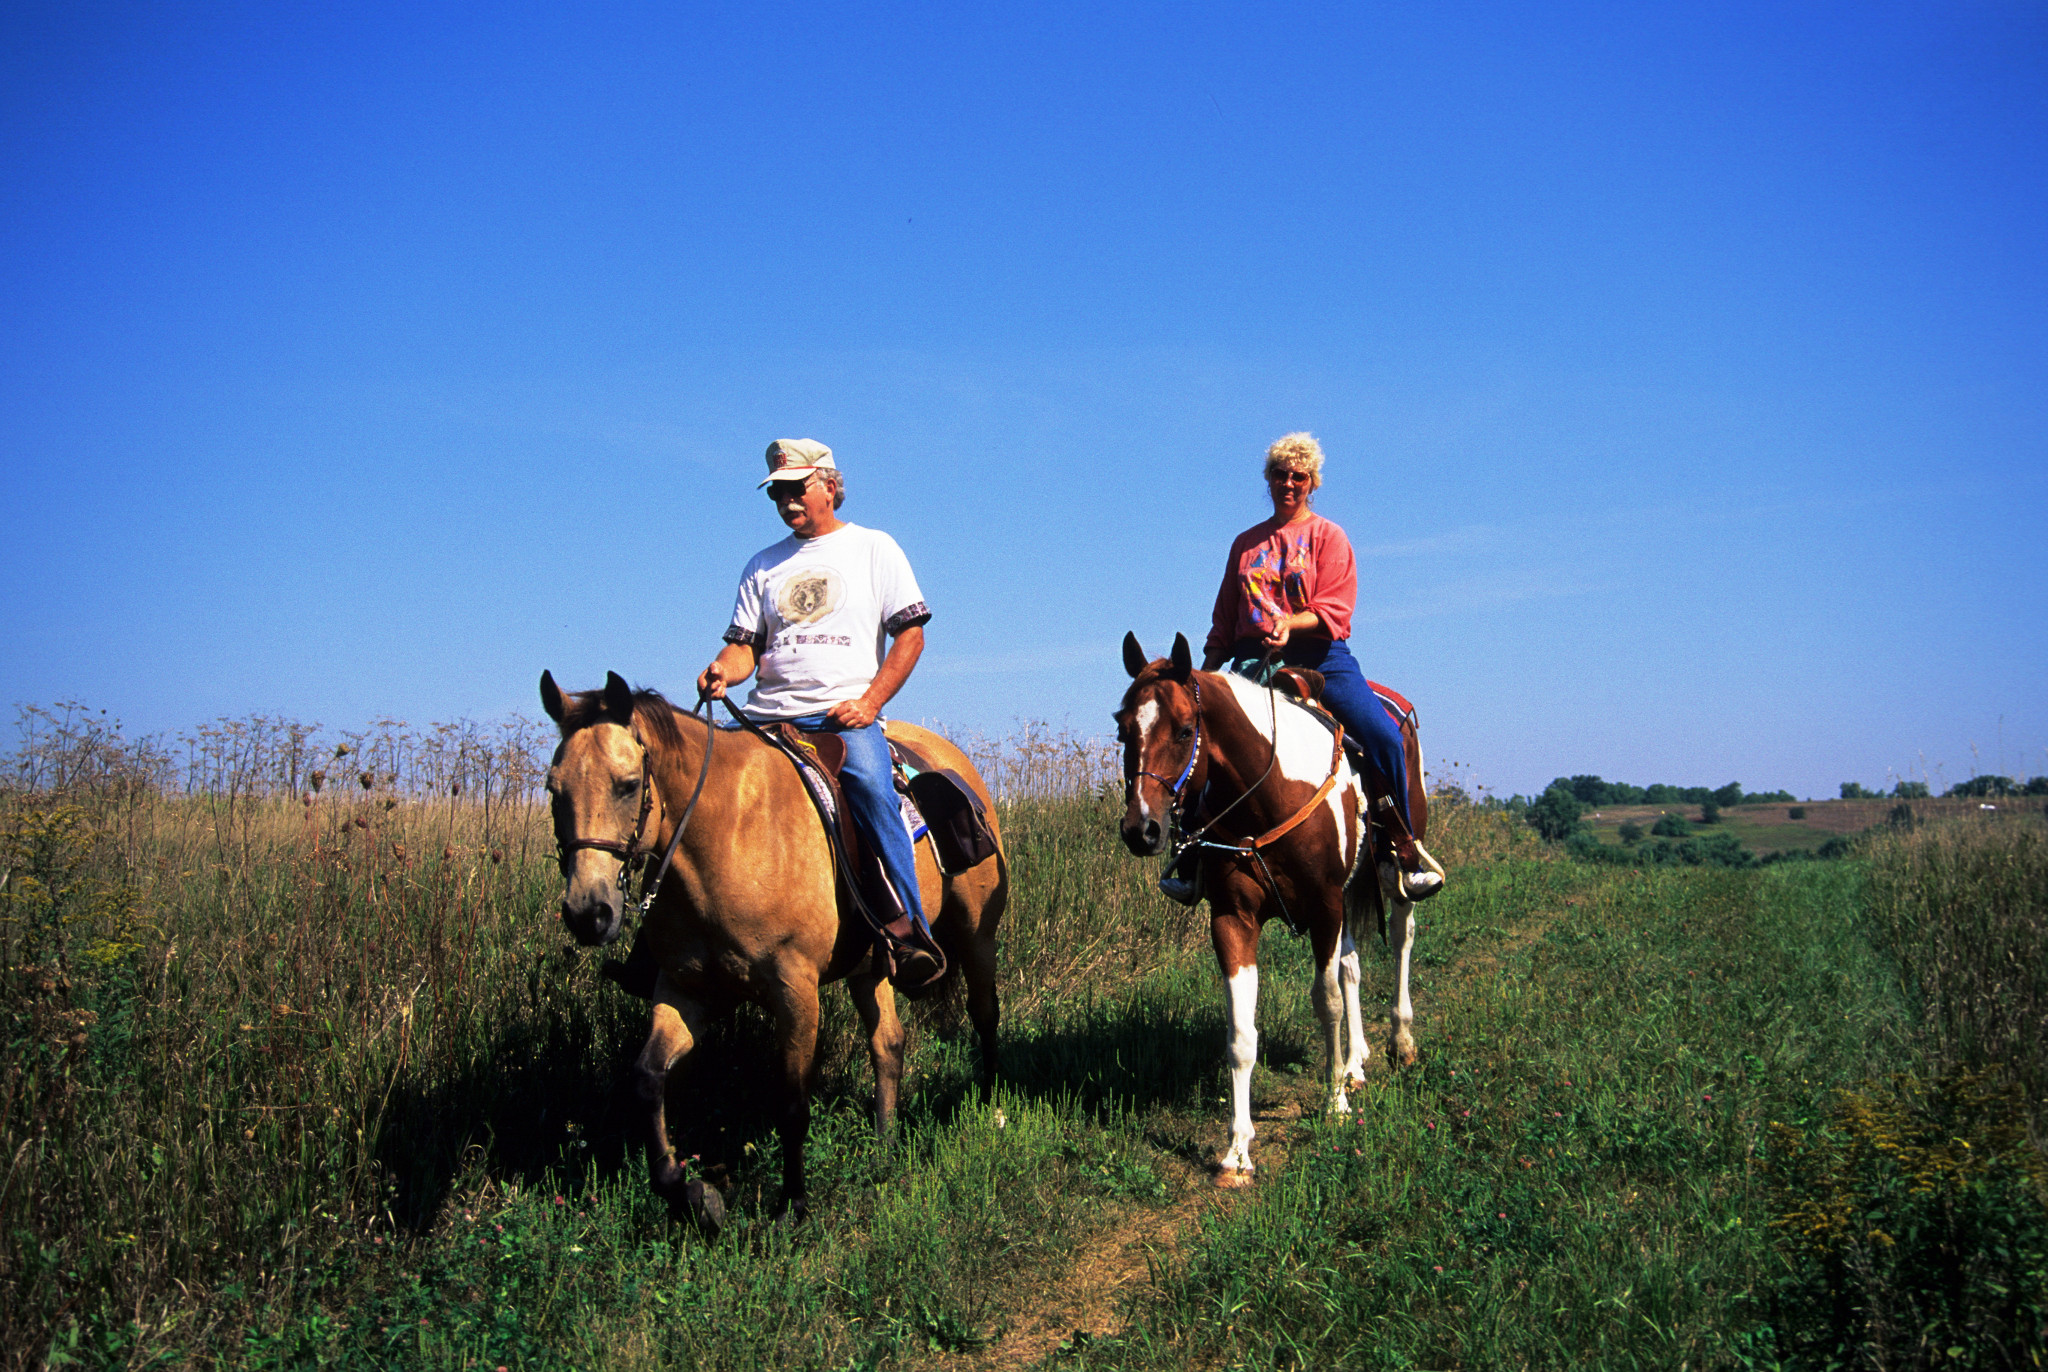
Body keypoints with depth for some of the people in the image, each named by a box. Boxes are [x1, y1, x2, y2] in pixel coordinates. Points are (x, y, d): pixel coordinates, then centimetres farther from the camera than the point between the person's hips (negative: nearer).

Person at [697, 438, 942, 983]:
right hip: (768, 719, 4)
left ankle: (911, 932, -30)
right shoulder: (764, 565, 20)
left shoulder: (874, 548, 11)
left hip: (847, 715, -4)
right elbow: (745, 644, 16)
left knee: (870, 785, -33)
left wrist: (869, 703, -9)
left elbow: (911, 635, 4)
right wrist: (724, 670, -9)